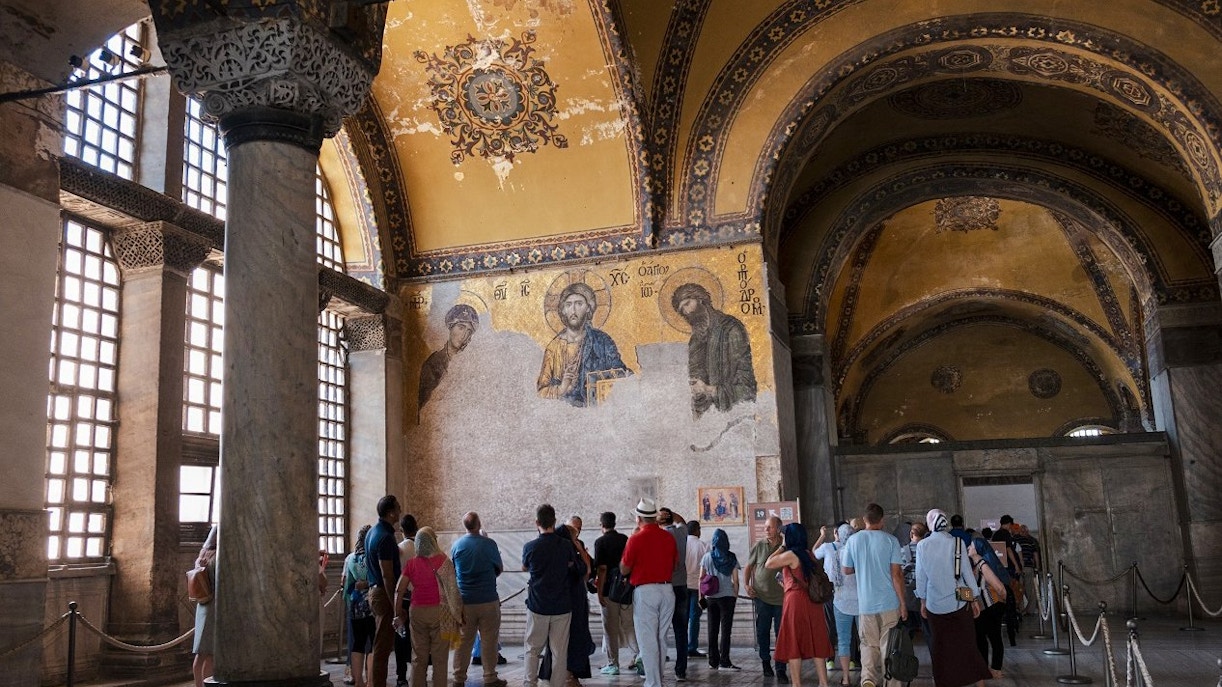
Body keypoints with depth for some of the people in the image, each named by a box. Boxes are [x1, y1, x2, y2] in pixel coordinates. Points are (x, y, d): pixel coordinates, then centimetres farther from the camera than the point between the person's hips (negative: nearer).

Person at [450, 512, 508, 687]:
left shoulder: (456, 545, -2)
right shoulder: (488, 544, -10)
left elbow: (453, 572, 10)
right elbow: (499, 569, 3)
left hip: (464, 601, 3)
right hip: (488, 600, -3)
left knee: (463, 641, 11)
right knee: (489, 640, 6)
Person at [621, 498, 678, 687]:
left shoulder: (636, 538, -11)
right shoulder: (669, 537, 3)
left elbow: (624, 570, -3)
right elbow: (676, 563, 14)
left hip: (645, 592, -5)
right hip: (667, 590, 5)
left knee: (647, 641, 1)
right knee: (661, 638, 16)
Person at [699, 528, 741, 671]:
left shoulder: (707, 557, 2)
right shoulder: (731, 558, -2)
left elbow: (701, 578, 2)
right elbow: (735, 580, -2)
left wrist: (701, 596, 8)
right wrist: (736, 595, 9)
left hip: (711, 597, 2)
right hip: (727, 596, -2)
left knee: (713, 629, 10)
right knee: (725, 629, -1)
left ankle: (713, 661, 14)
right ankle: (724, 662, -6)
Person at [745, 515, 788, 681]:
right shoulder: (759, 546, 1)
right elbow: (748, 567, 10)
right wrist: (747, 586, -1)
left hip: (781, 597, -1)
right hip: (761, 597, 1)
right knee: (762, 631, 9)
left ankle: (781, 669, 6)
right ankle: (765, 661, 27)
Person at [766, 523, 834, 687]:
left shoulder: (790, 554, -11)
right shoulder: (809, 555, 11)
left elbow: (768, 564, -4)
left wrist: (781, 547, 3)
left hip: (796, 600, -7)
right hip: (813, 601, 7)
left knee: (793, 643, 0)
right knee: (815, 641, 10)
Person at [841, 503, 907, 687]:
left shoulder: (853, 540, -1)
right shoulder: (890, 540, -6)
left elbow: (846, 570, 8)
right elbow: (896, 574, -8)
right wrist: (903, 604, -1)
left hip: (866, 604, 1)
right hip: (889, 603, -1)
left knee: (869, 645, 9)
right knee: (888, 645, 12)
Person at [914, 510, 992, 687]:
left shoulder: (922, 545, -3)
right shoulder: (957, 543, -5)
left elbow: (921, 576, 0)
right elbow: (967, 572, -3)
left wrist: (922, 601, 11)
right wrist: (975, 599, 6)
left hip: (935, 604, 0)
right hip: (959, 602, 0)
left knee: (940, 646, 10)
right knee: (966, 644, 9)